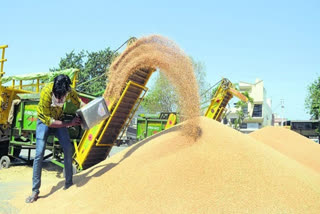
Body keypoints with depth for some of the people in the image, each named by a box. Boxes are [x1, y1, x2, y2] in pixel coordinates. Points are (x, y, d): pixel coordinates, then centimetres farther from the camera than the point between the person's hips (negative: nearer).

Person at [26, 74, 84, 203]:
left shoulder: (69, 90, -22)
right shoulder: (46, 92, -34)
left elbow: (78, 103, -2)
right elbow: (48, 121, -28)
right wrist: (69, 124, -29)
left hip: (58, 121, 4)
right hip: (44, 121, -3)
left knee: (68, 149, -9)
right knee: (39, 154, -12)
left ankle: (69, 183, 5)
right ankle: (35, 191, -3)